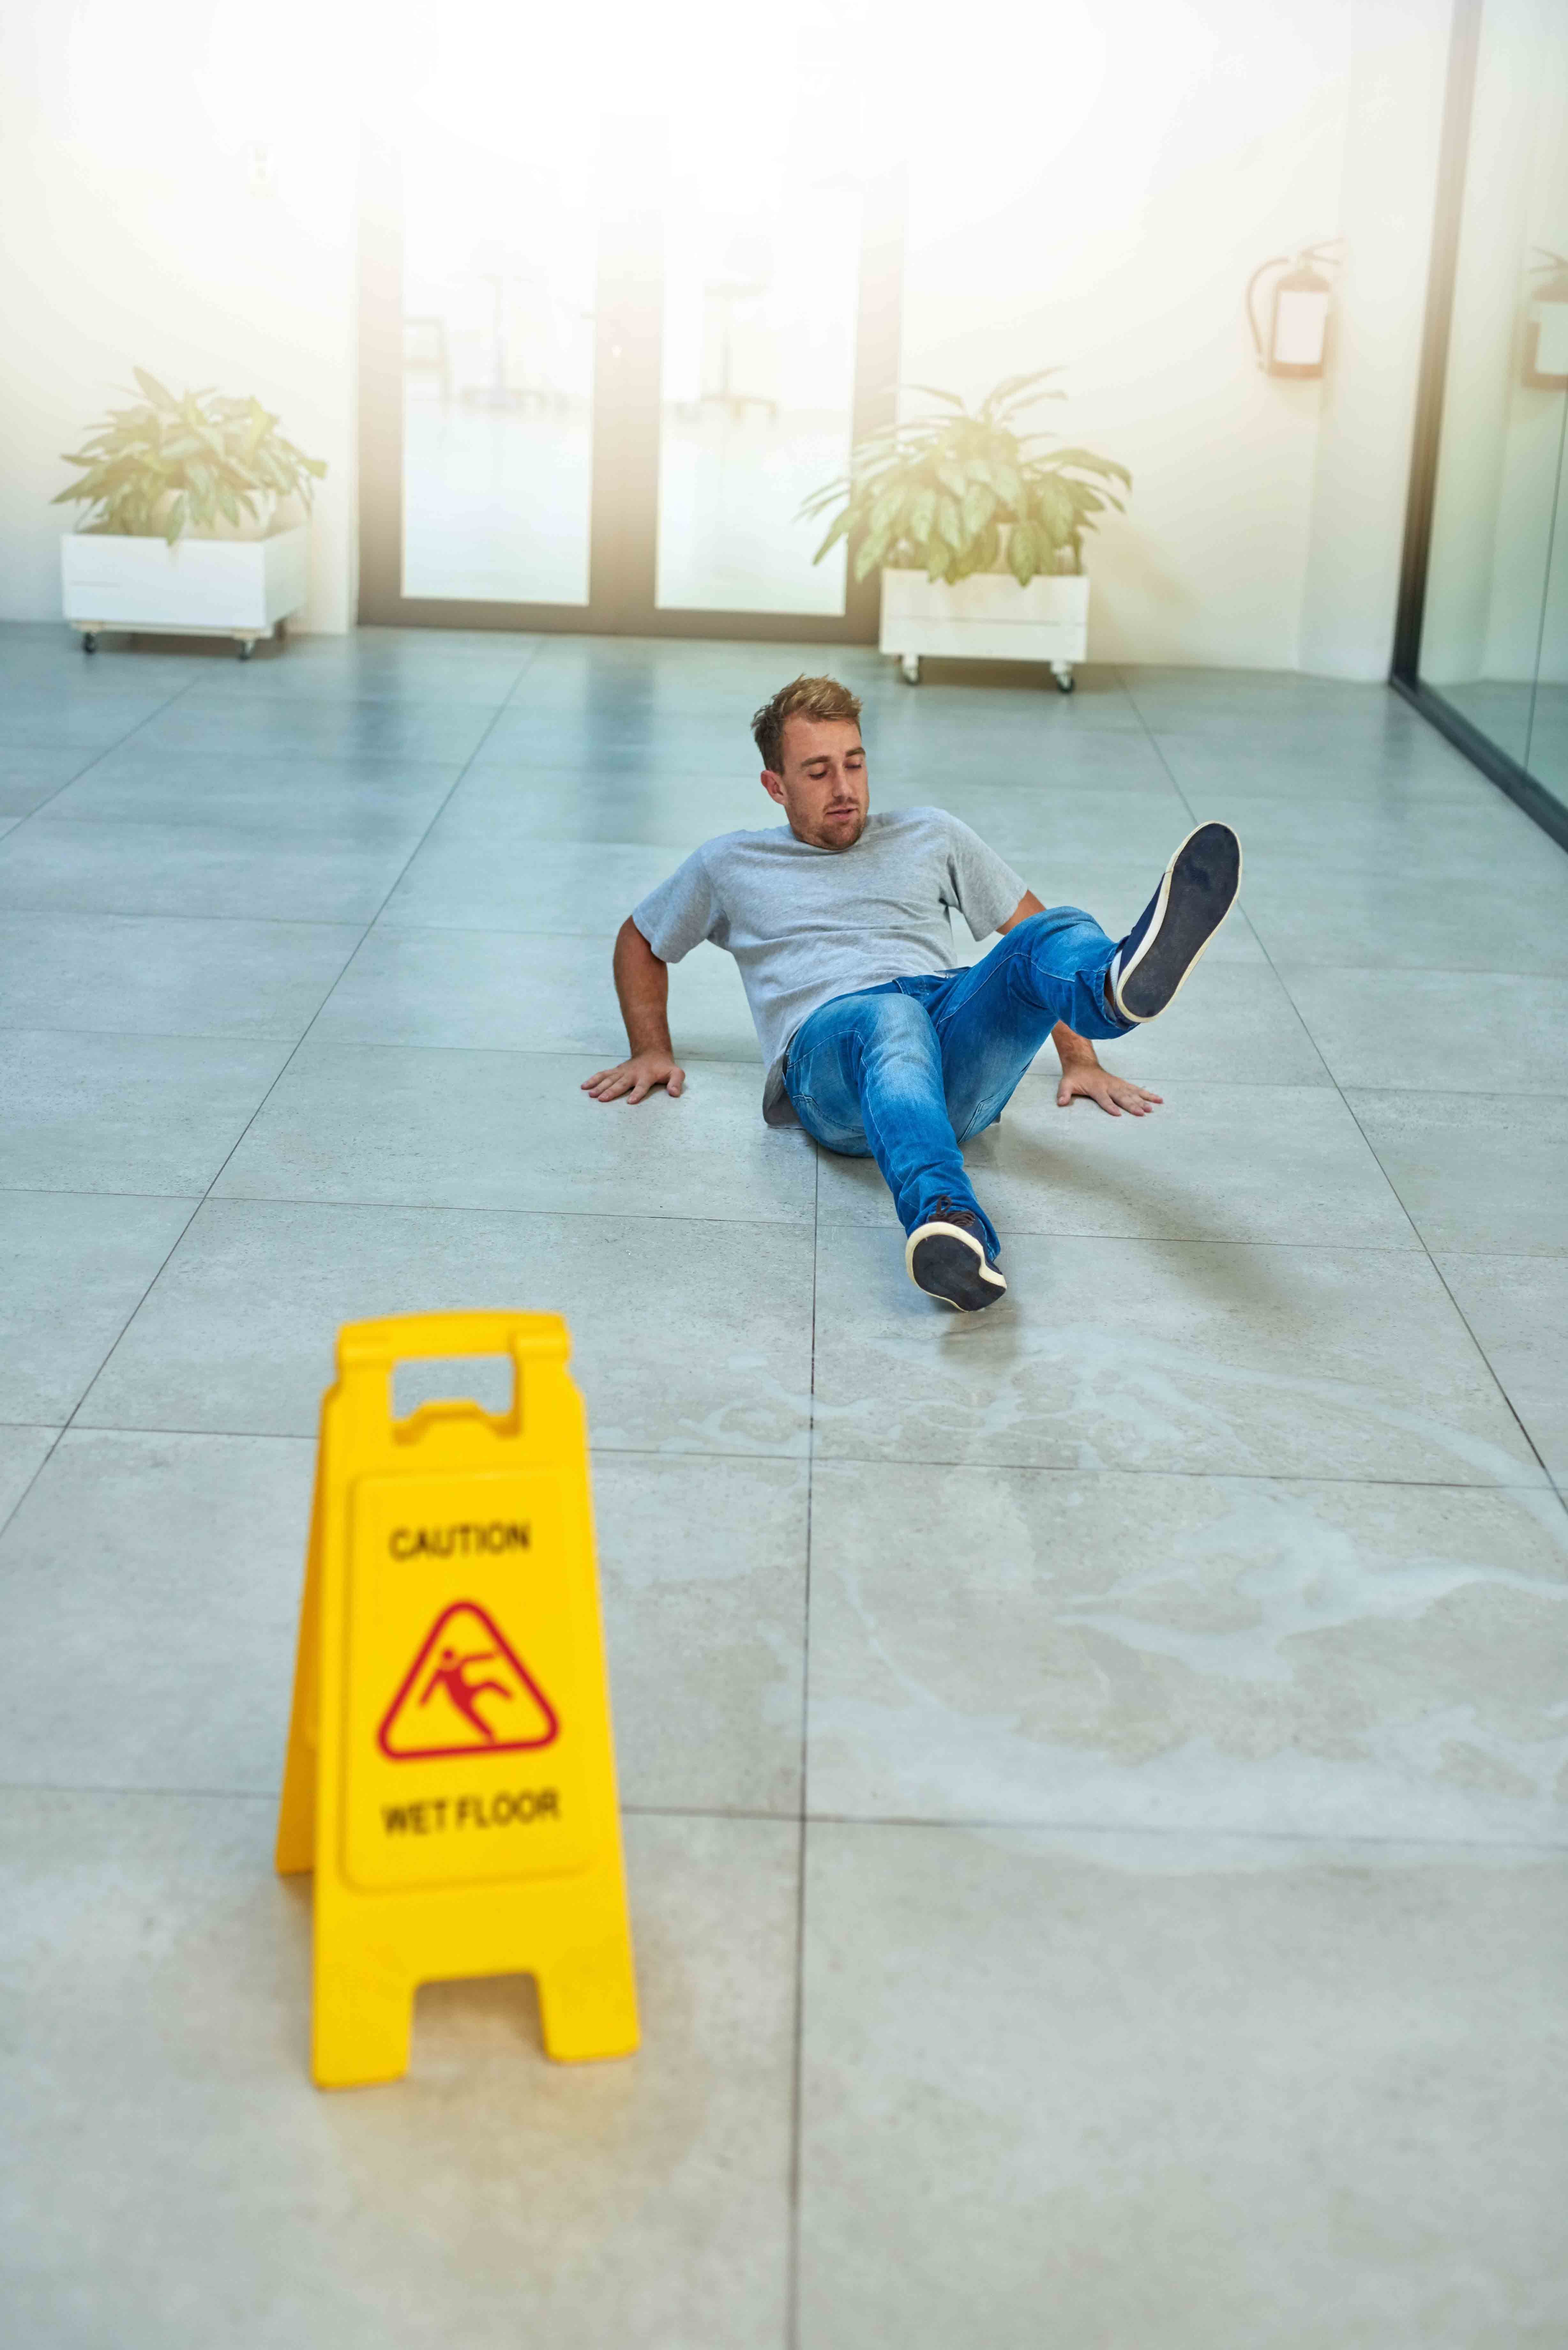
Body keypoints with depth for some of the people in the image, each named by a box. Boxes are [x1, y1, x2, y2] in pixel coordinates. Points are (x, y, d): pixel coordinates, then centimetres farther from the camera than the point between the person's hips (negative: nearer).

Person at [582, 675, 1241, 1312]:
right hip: (828, 1041, -3)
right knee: (893, 1019, -43)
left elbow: (1029, 923, 30)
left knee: (1055, 936, -29)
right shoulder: (730, 865, 28)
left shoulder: (929, 836, 30)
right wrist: (653, 1052, 24)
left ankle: (1124, 985, -70)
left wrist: (1080, 1059, 19)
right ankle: (950, 1224, -74)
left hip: (958, 1028, 3)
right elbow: (639, 942, 40)